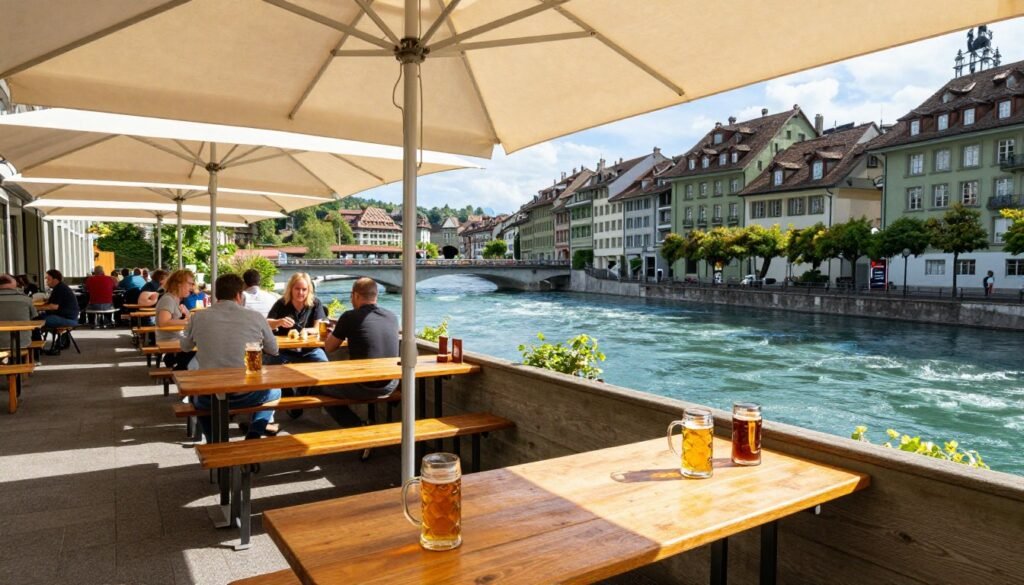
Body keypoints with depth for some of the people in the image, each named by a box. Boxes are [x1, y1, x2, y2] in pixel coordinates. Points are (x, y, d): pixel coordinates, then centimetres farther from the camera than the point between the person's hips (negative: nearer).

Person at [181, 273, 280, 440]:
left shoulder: (198, 317, -2)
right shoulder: (256, 318, -6)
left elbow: (185, 347, 19)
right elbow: (274, 350, 10)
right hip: (246, 395, -2)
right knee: (275, 391, 30)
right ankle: (253, 437, 13)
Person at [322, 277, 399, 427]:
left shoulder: (350, 317, -9)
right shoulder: (392, 317, 4)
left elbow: (329, 347, 5)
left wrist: (334, 332, 25)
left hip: (364, 388, -6)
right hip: (390, 386, 6)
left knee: (323, 387, 21)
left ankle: (355, 426, 6)